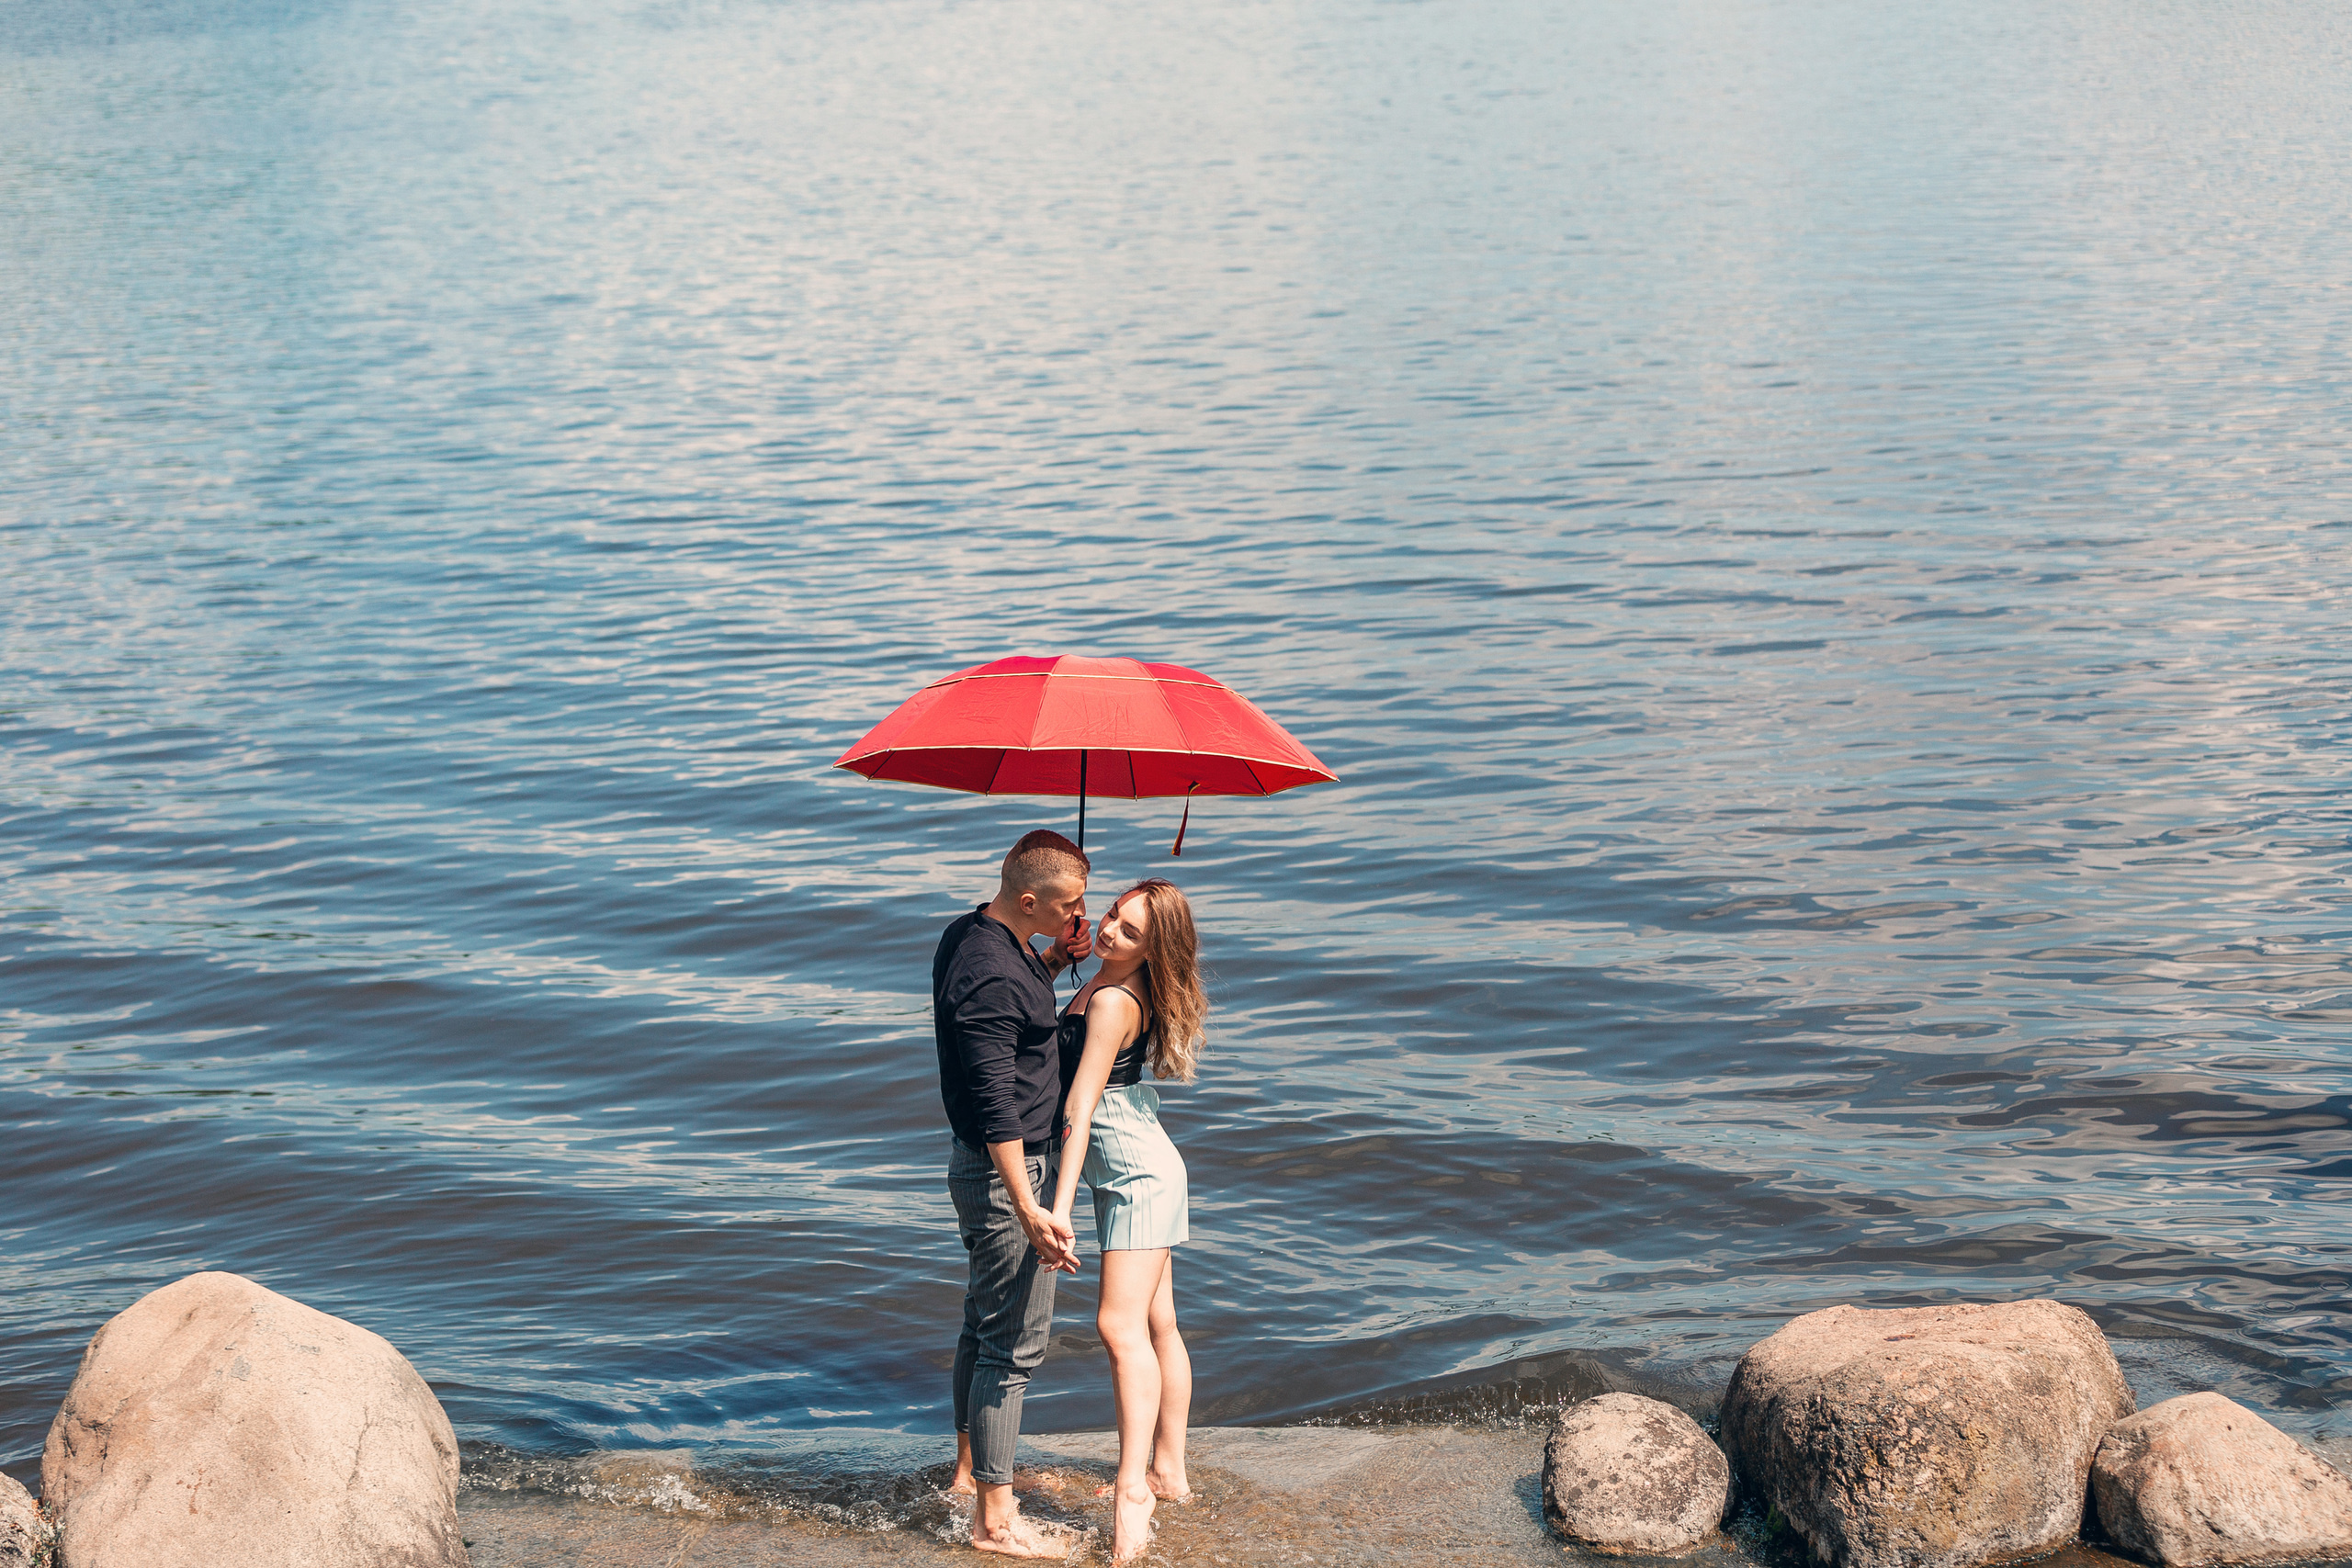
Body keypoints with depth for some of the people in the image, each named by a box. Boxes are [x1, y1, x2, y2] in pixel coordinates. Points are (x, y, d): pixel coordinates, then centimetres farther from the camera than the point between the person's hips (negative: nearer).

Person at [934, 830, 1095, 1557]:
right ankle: (995, 1518, 3)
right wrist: (1030, 1211, -31)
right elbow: (997, 1104, -28)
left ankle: (969, 1474, 36)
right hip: (1007, 1172, -11)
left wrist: (1052, 963, 7)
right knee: (1013, 1342, -4)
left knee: (984, 1326, 22)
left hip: (981, 1165, 11)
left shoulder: (971, 936, 5)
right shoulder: (991, 975, -26)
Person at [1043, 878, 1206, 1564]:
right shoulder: (1105, 978, 4)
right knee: (1156, 1326, 15)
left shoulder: (1114, 1002, -24)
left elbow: (1081, 1109, -29)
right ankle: (1169, 1471, 23)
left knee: (1121, 1325, -19)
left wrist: (1059, 1206, -31)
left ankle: (1133, 1486, -25)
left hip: (1139, 1175, -10)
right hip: (1136, 1174, 10)